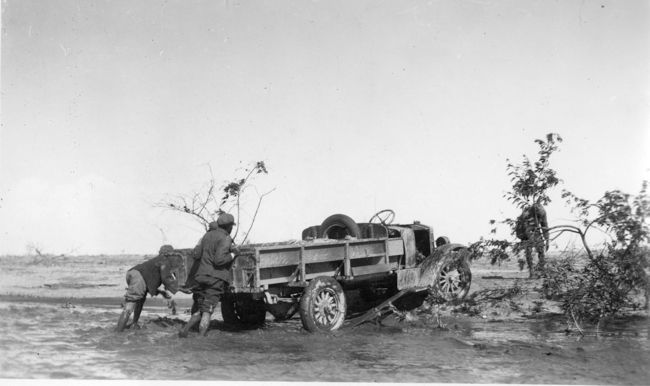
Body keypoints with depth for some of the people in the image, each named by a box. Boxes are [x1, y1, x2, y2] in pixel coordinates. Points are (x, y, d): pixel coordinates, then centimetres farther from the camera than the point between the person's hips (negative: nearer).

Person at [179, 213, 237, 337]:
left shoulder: (208, 235, 12)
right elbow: (219, 260, -19)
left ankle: (185, 329, 3)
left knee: (199, 310, 17)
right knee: (207, 311, -6)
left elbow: (196, 254, 9)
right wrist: (232, 255, -5)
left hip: (201, 275, 6)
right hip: (215, 278, -6)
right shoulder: (225, 239, -9)